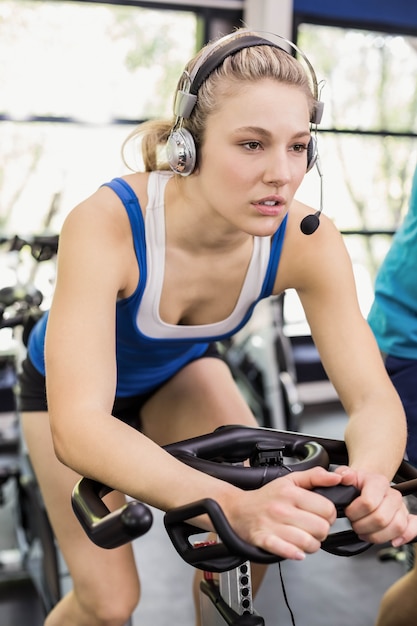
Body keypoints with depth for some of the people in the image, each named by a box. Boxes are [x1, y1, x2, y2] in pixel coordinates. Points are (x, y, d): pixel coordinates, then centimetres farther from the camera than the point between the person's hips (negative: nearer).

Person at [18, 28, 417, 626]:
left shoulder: (306, 241, -28)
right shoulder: (106, 225, -38)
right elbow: (78, 425, -45)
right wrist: (234, 503, -59)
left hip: (179, 374, 3)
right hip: (69, 386, -3)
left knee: (264, 524, -17)